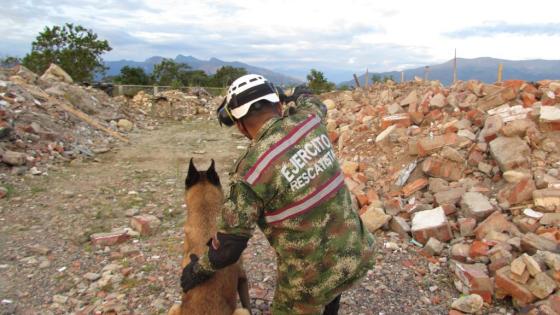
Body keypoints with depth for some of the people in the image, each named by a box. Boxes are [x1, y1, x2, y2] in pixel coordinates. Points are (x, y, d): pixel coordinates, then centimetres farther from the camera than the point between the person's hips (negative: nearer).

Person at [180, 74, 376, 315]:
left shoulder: (251, 171, -19)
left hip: (312, 281, -5)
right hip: (357, 255, 5)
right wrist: (302, 94, 38)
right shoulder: (309, 118, -8)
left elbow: (230, 245, -12)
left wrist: (199, 270, 5)